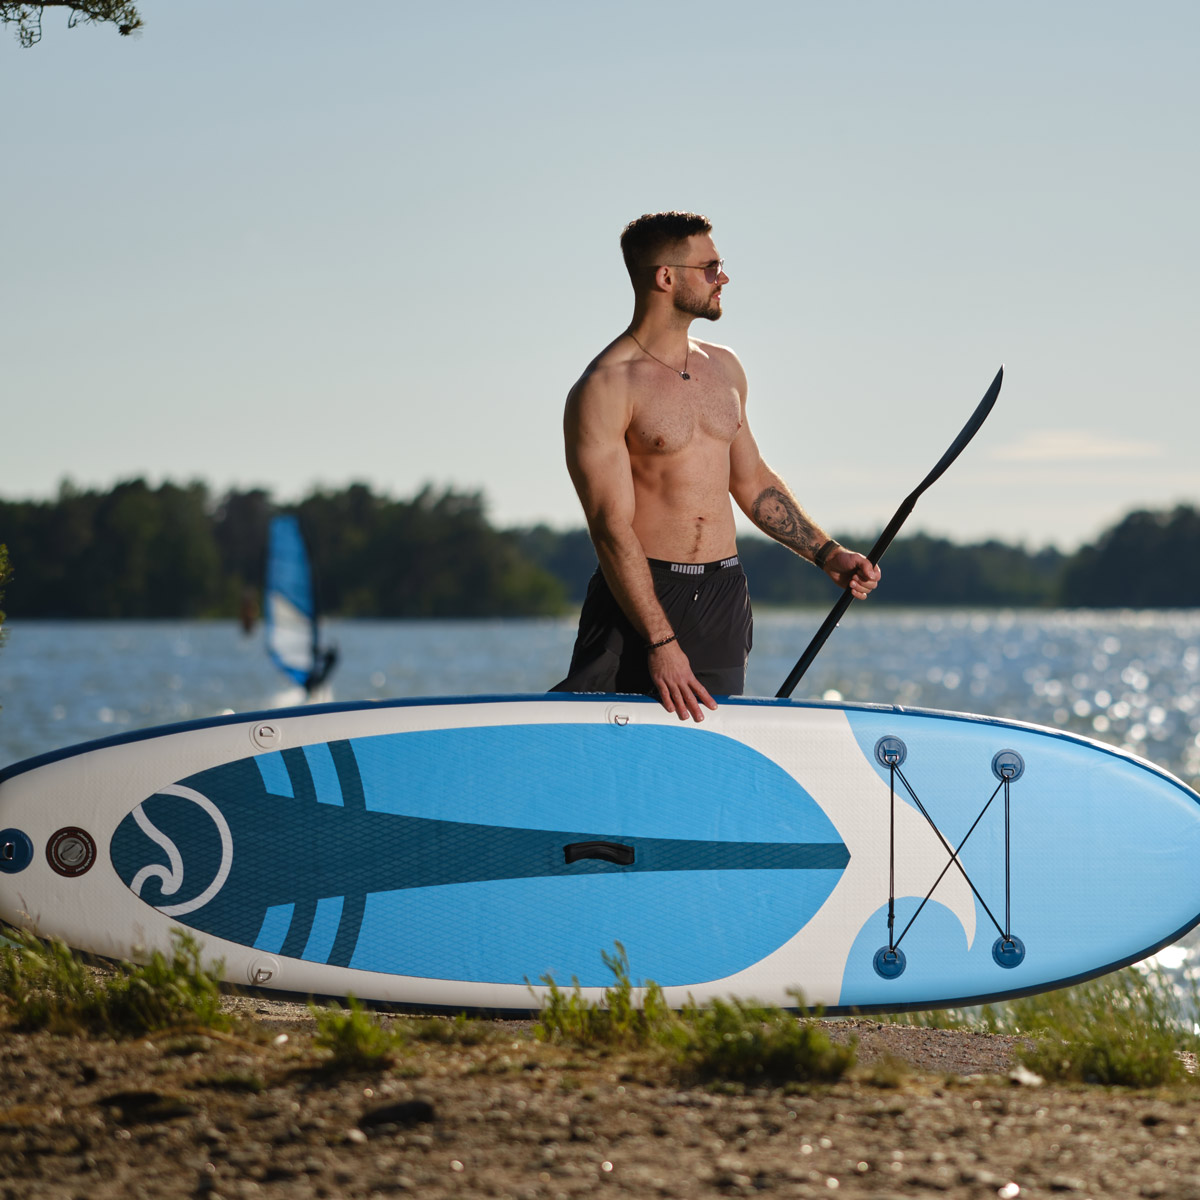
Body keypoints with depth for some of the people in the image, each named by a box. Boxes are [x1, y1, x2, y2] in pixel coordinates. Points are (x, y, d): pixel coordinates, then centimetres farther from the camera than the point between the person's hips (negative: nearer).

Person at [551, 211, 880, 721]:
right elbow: (612, 527, -16)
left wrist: (827, 554, 18)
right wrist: (661, 643, -22)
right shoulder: (604, 389, -10)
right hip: (639, 600, -6)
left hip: (723, 603, 6)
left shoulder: (723, 368, 14)